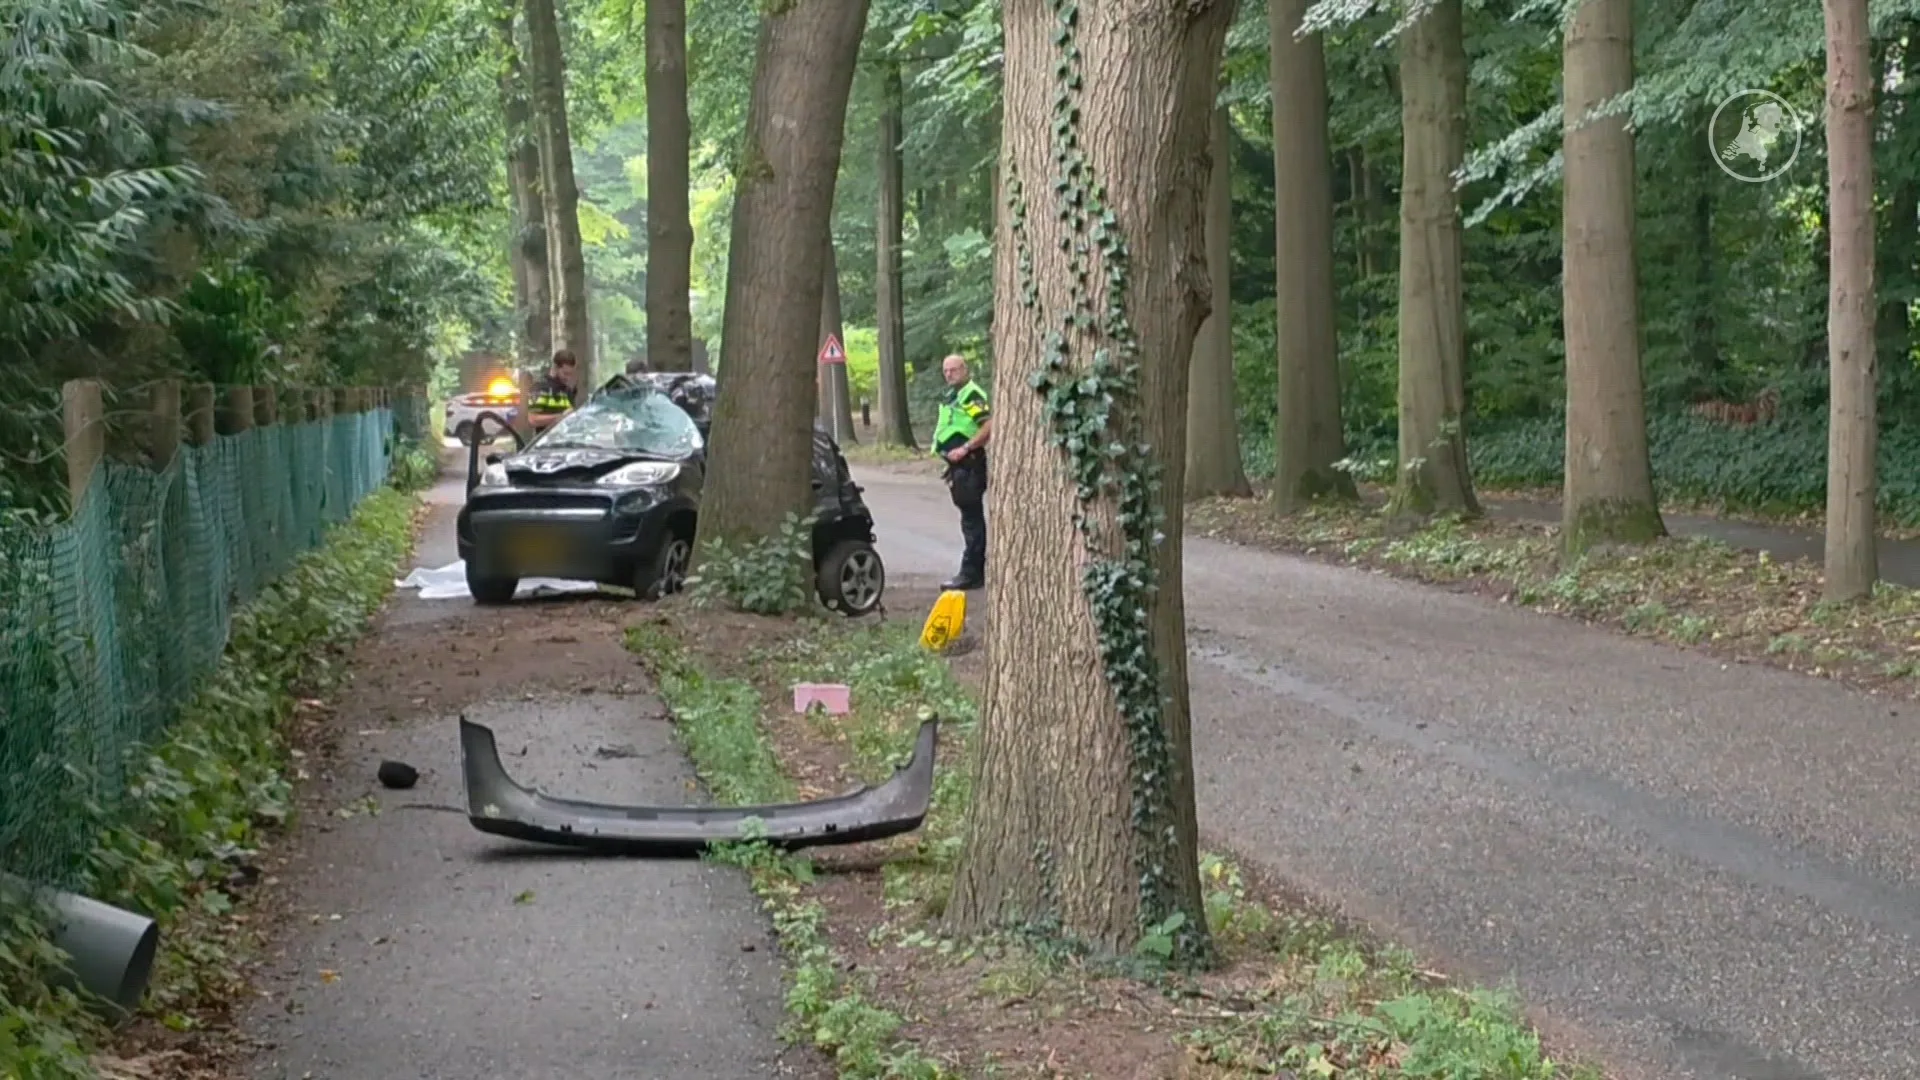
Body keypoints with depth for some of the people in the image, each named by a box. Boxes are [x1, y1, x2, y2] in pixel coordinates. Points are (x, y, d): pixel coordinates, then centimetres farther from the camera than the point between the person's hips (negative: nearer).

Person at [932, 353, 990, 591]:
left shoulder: (971, 395, -13)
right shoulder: (950, 395, 18)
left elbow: (989, 426, -23)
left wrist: (965, 448, -24)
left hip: (969, 463, -10)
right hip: (958, 464, 10)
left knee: (971, 519, -9)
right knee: (971, 518, 14)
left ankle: (970, 574, -9)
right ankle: (976, 571, 21)